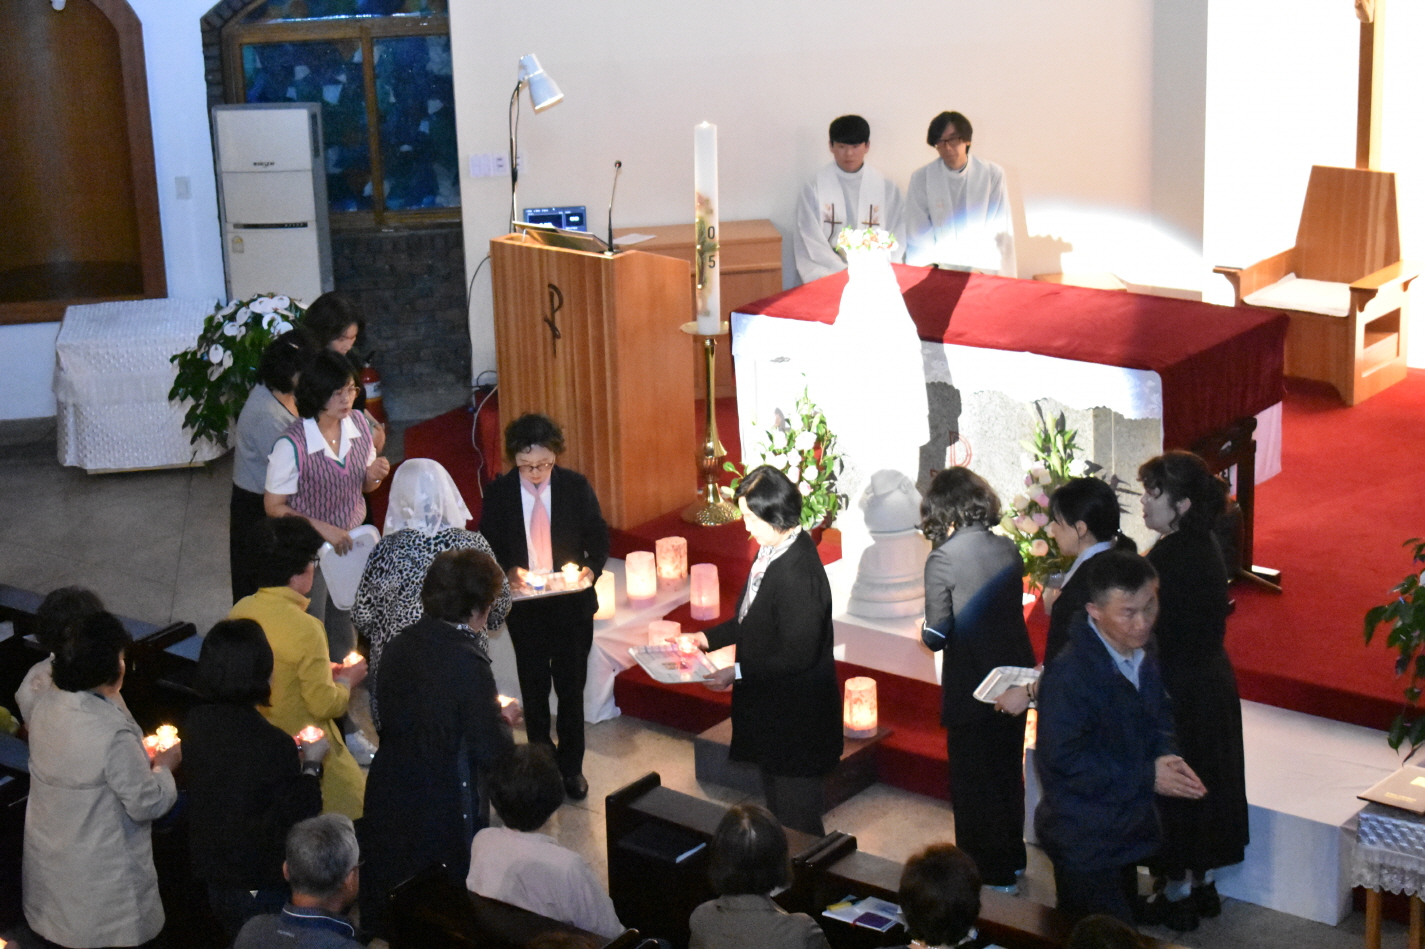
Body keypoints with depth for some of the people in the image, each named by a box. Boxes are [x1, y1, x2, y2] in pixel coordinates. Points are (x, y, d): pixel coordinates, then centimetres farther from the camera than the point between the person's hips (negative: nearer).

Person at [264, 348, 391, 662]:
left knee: (344, 636, 18)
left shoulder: (358, 424, -6)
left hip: (350, 541, 5)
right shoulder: (292, 445, -24)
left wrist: (374, 476, -14)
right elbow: (273, 506, -15)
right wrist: (323, 528, -24)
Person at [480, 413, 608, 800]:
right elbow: (488, 549, 1)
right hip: (524, 608, 1)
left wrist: (591, 568, -17)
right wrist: (508, 572, -19)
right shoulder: (499, 493, -7)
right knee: (534, 688, 13)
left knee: (571, 686, 9)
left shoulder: (576, 486, -7)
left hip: (572, 605, 0)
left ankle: (571, 767, 22)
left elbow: (598, 536, 1)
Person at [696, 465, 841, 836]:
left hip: (795, 717, -10)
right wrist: (708, 638, 8)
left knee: (797, 816, 6)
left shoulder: (797, 572, -28)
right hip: (771, 705, 10)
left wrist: (739, 673, -21)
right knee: (776, 801, 23)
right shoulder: (772, 550, 1)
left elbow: (799, 654, -26)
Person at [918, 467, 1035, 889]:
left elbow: (936, 636, -17)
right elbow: (1014, 606, 9)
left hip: (971, 689, -6)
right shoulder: (1008, 549, -1)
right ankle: (1012, 858, 36)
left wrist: (928, 629, 4)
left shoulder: (942, 560, -18)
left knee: (973, 782, 9)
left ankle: (989, 873, 17)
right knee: (1009, 772, 22)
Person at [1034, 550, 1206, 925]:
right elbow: (1062, 763, -26)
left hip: (1124, 831, 8)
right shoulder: (1069, 674, -28)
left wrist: (1166, 756, -11)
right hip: (1083, 843, -8)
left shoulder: (1142, 657, -2)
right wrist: (1147, 778, -24)